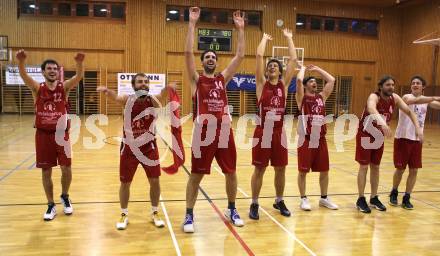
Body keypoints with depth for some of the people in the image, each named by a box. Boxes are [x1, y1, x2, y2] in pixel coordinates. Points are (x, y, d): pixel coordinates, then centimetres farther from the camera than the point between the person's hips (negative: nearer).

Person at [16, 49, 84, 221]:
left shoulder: (64, 87, -2)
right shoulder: (37, 88, -2)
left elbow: (79, 77, -20)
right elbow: (24, 76, -21)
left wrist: (79, 63, -41)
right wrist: (21, 61, -42)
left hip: (61, 134, 0)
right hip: (43, 134, 1)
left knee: (66, 169, 1)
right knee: (46, 172, 7)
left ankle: (65, 197, 29)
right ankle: (51, 205, 23)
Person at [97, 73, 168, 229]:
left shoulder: (153, 100, -8)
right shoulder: (127, 99, -9)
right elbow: (116, 98, -29)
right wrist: (106, 90, -52)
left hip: (149, 146, 1)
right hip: (129, 147, 0)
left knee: (155, 181, 5)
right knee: (125, 183, 8)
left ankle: (155, 213, 26)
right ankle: (124, 214, 29)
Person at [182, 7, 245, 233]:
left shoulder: (223, 78, 14)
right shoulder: (196, 79, 5)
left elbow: (240, 56, 8)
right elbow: (188, 52, -8)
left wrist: (240, 29, 4)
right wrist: (192, 23, -11)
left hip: (224, 130, 4)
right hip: (203, 131, -4)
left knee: (231, 172, 12)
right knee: (196, 175, 3)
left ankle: (231, 210, 31)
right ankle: (189, 215, 16)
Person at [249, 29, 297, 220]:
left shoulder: (284, 84, 8)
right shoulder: (262, 83, 1)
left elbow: (293, 59, 4)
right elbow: (259, 55, -6)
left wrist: (289, 38, 11)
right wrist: (265, 38, 7)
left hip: (279, 132, 3)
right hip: (263, 132, -3)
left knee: (280, 169, 12)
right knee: (259, 169, 3)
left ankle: (279, 201, 29)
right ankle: (254, 204, 16)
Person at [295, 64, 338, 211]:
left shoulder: (322, 96, 14)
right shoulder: (302, 97, -1)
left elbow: (331, 80, 10)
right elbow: (299, 80, -16)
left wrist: (317, 69, 15)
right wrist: (303, 68, 3)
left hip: (321, 139, 5)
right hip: (306, 139, -5)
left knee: (324, 170, 11)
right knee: (303, 171, 2)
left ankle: (324, 198, 26)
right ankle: (303, 199, 15)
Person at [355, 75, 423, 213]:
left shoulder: (395, 98, -7)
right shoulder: (374, 97, -26)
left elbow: (409, 111, -5)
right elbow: (371, 109, -49)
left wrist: (417, 127, -21)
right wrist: (383, 123, -67)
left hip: (379, 137, 6)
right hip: (365, 135, -6)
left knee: (375, 167, 11)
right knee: (364, 167, -3)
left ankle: (374, 198, 22)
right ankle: (361, 199, 7)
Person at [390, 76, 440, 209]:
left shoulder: (426, 100, 9)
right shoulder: (406, 97, -8)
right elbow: (417, 100, -31)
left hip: (417, 139, 5)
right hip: (403, 138, -5)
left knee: (414, 170, 4)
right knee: (400, 169, 3)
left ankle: (406, 198, 16)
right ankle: (394, 193, 25)